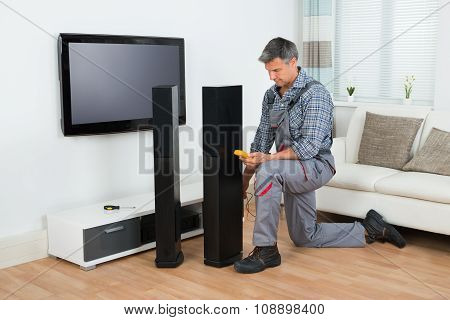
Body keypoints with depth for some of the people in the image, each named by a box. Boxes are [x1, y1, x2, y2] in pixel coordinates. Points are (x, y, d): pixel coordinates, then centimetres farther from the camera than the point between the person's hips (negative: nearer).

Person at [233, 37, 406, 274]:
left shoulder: (314, 94, -19)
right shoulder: (271, 95, 5)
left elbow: (310, 146, -26)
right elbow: (262, 138, 10)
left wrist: (268, 158, -32)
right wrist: (245, 178, 5)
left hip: (315, 165, -8)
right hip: (292, 171, 9)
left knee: (267, 170, -35)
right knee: (304, 237, 15)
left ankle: (266, 250, -25)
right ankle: (368, 230, 29)